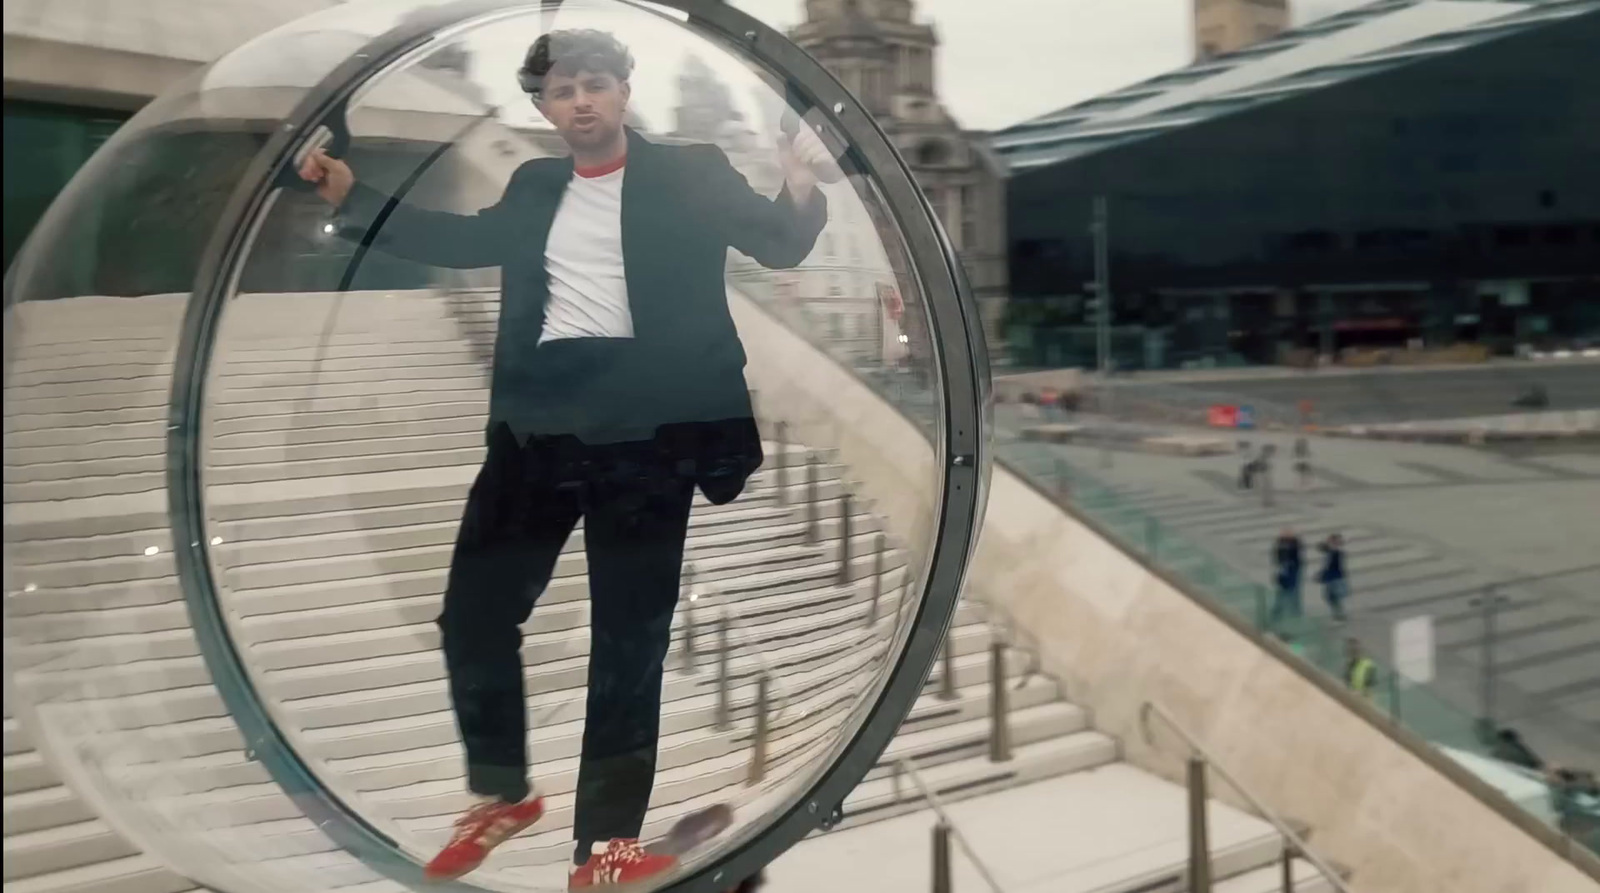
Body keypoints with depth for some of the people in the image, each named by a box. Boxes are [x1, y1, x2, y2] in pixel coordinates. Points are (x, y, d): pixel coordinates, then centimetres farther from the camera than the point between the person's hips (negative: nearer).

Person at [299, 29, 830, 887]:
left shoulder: (690, 172, 5)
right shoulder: (534, 186, 17)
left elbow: (778, 243, 2)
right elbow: (461, 241, 28)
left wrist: (800, 190, -20)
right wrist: (351, 195, 21)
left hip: (646, 427, -4)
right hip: (540, 423, 4)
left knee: (630, 635, 2)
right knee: (473, 612, 5)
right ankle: (503, 793, 29)